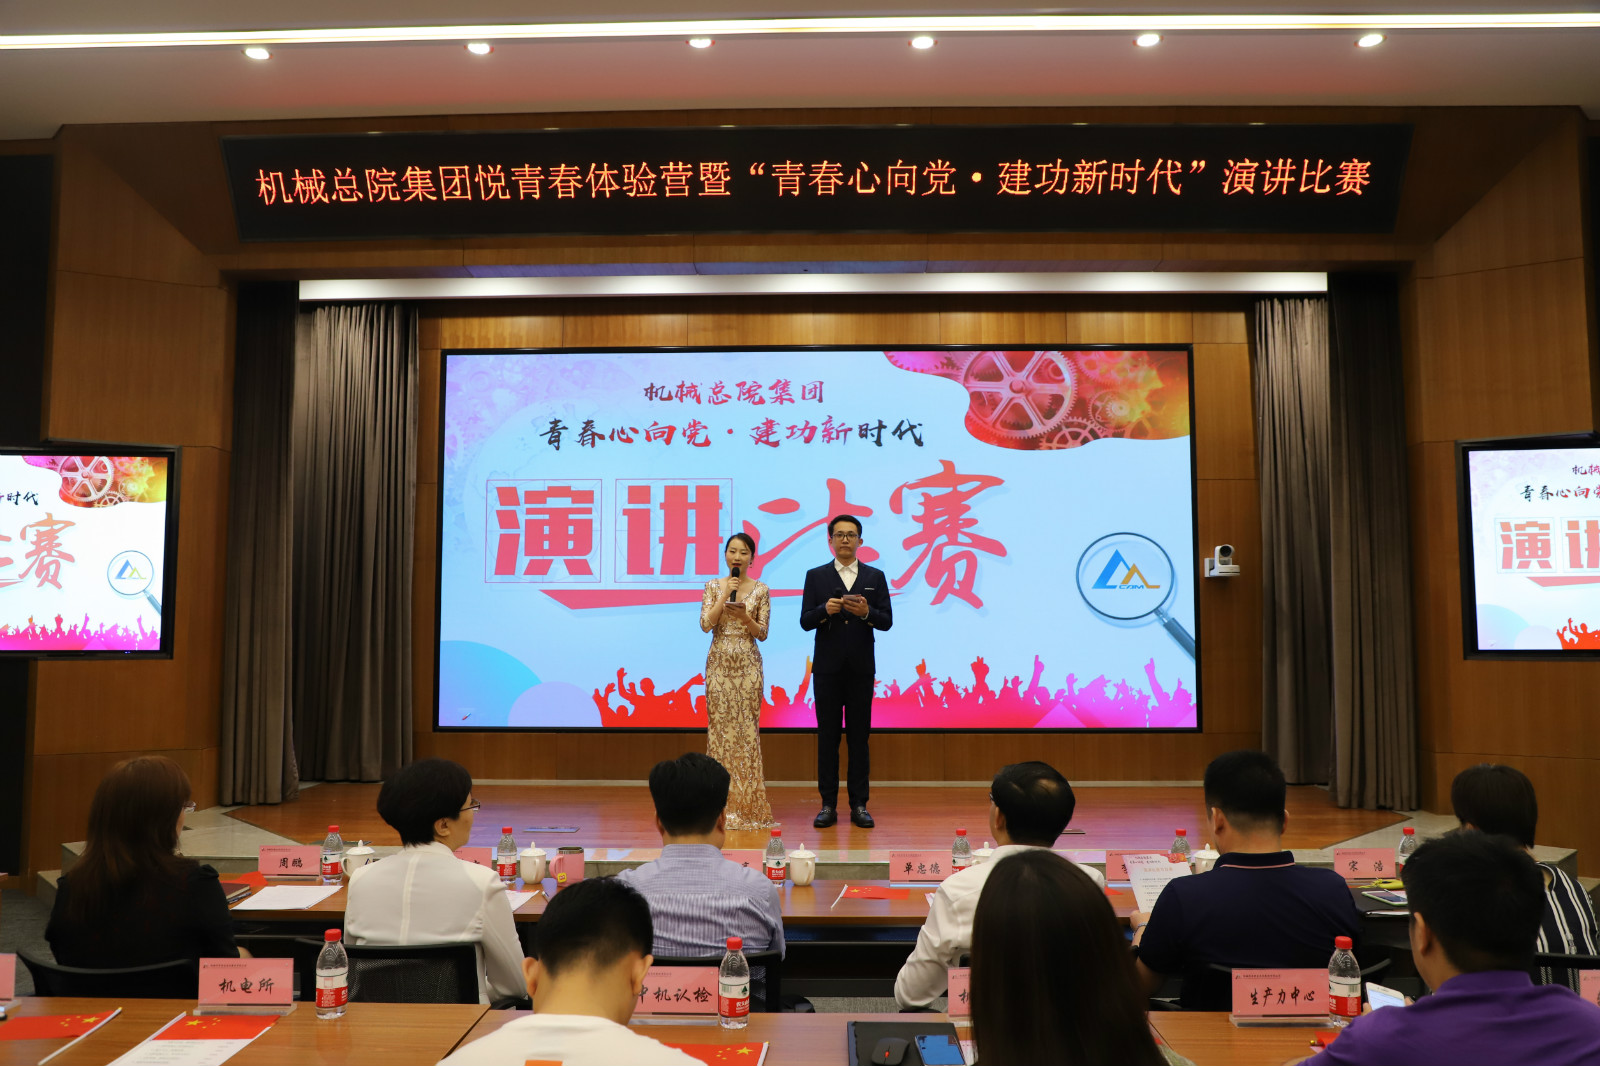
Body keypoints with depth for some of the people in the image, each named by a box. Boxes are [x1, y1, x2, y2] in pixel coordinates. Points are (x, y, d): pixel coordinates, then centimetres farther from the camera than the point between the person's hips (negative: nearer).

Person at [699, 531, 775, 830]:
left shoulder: (760, 590, 3)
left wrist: (744, 616, -16)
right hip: (719, 663, 1)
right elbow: (705, 624, -5)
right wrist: (724, 595, -11)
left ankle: (748, 804, 6)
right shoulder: (713, 586, 6)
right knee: (720, 726, 0)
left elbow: (762, 633, 1)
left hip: (748, 664, -1)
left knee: (747, 728, -1)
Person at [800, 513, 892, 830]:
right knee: (827, 736, 3)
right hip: (827, 667, 0)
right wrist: (825, 609, -20)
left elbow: (887, 621, 1)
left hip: (861, 668, 0)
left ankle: (859, 805, 9)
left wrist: (866, 612, -19)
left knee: (860, 736, 3)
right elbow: (805, 622, -1)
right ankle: (828, 805, 8)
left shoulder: (875, 577, 7)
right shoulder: (815, 576, 6)